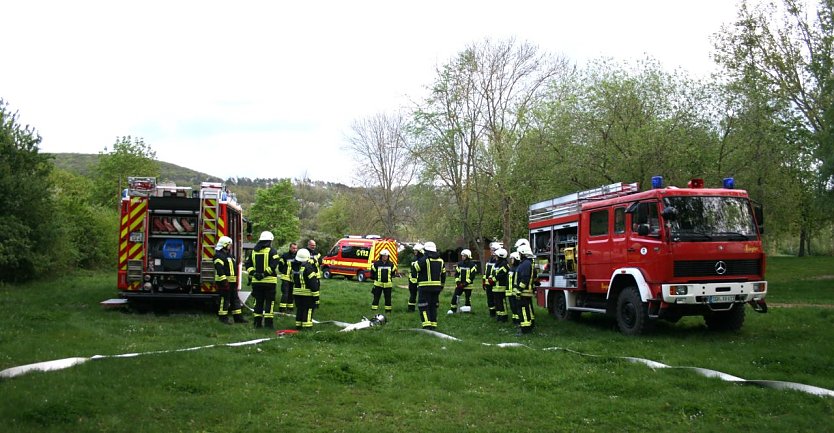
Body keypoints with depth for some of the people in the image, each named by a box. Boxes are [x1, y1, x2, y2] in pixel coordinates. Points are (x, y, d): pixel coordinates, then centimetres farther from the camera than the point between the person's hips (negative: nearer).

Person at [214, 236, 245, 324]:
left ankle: (238, 317, 15)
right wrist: (224, 281, -28)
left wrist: (235, 282, 24)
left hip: (231, 282, 10)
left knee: (235, 300, 11)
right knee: (224, 300, -6)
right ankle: (223, 318, 0)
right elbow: (219, 270, -22)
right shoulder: (219, 256, -12)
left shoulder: (229, 255, 20)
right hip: (224, 282, -10)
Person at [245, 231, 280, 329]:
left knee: (258, 302, 12)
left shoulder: (254, 251, 12)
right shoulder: (272, 251, -6)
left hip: (256, 281, 5)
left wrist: (253, 273, -1)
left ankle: (257, 322, 14)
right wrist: (265, 273, -15)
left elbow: (248, 265, 8)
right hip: (269, 281, -5)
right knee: (269, 302, 1)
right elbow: (273, 265, -18)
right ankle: (268, 322, -2)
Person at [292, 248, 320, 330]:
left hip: (296, 292, 7)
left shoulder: (294, 266, 4)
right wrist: (316, 294, -14)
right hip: (307, 292, -7)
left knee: (299, 308, 17)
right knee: (308, 309, 2)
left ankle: (298, 324, 20)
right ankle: (307, 325, 1)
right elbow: (313, 282, -17)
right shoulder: (308, 267, -18)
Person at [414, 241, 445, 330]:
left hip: (425, 287, -6)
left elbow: (416, 268, -12)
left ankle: (427, 325, -11)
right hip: (437, 287, 6)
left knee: (423, 306, -2)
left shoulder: (424, 259, -11)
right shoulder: (440, 261, 10)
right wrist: (442, 285, 23)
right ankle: (433, 324, 16)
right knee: (433, 306, 15)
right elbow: (443, 275, 15)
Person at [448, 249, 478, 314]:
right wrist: (457, 282, -5)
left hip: (468, 285, -4)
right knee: (455, 297, -3)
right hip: (460, 284, 4)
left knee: (468, 298, 6)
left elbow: (472, 276, -11)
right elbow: (456, 274, 10)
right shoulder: (459, 264, 7)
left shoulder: (472, 265, -7)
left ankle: (467, 308, 18)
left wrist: (465, 283, -17)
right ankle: (452, 310, 2)